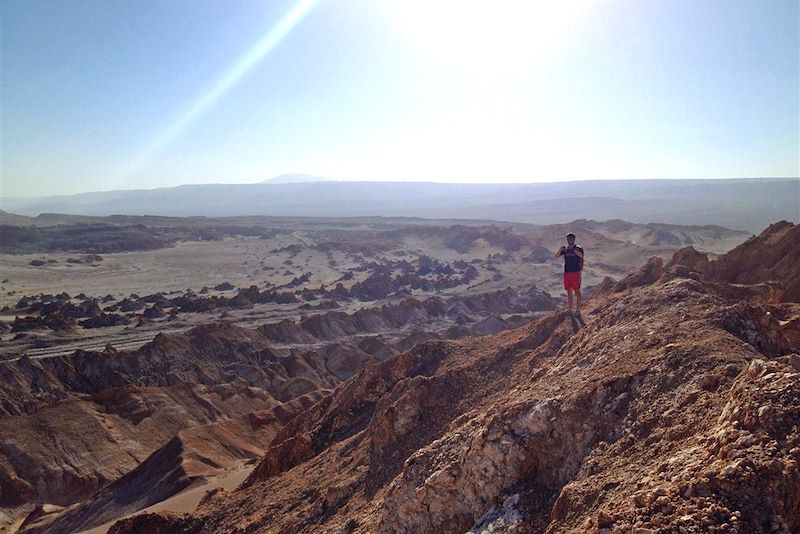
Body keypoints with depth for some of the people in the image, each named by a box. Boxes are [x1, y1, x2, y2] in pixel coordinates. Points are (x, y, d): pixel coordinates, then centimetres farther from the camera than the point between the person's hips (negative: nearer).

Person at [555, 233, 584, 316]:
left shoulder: (578, 248, -3)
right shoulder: (565, 249, 11)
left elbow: (581, 255, -22)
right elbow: (556, 256, 3)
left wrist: (574, 249, -32)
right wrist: (560, 249, -14)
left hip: (575, 272, -5)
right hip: (567, 272, 5)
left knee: (577, 291, -5)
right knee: (569, 291, 9)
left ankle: (578, 309, -4)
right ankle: (570, 309, 16)